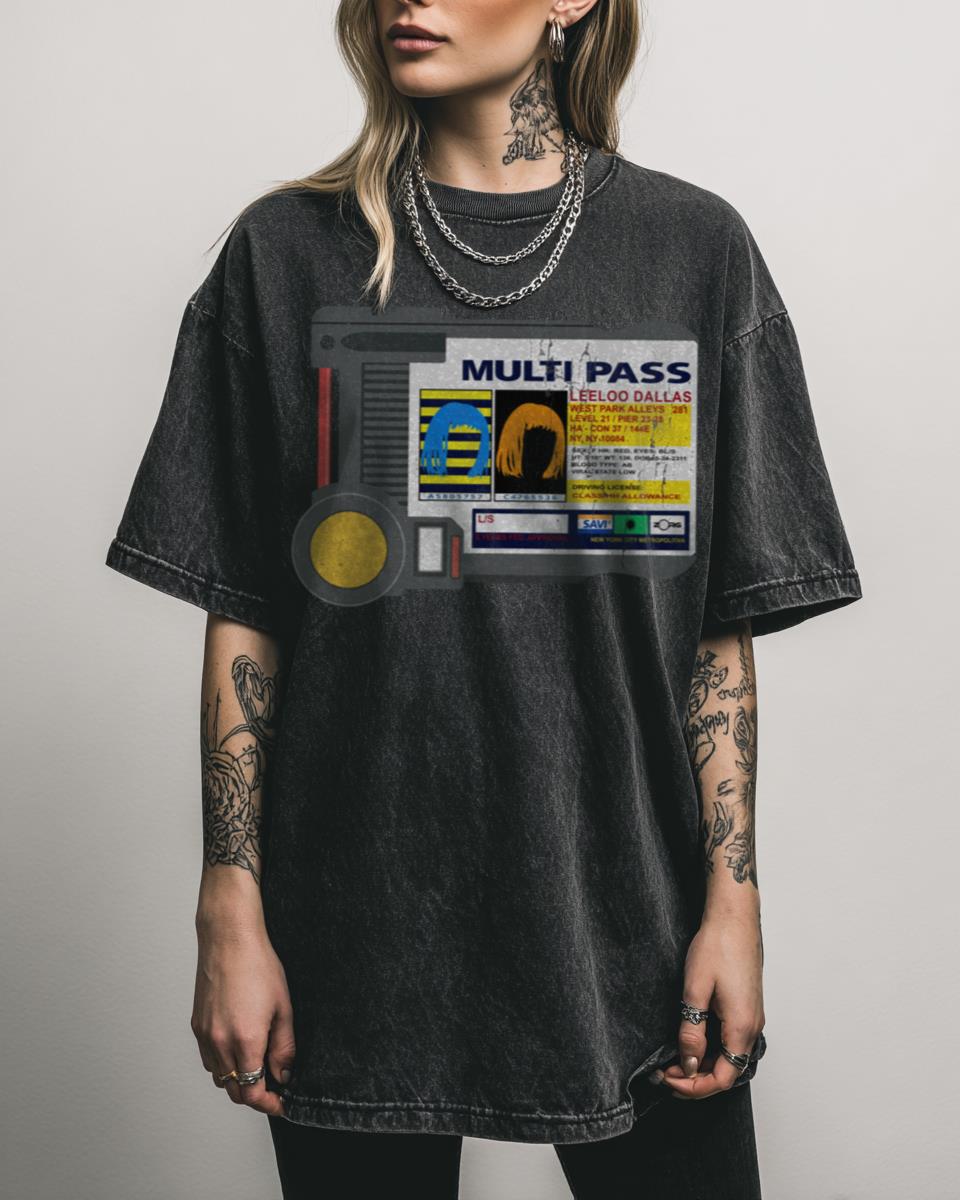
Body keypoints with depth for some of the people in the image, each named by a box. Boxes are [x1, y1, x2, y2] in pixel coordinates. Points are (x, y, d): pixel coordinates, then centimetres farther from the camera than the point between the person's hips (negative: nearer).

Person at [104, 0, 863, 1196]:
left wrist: (733, 898, -2)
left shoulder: (693, 247, 1)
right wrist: (231, 914, -3)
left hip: (625, 916, 1)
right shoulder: (289, 251, 1)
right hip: (357, 933, 0)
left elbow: (722, 625, 1)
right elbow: (243, 617, 0)